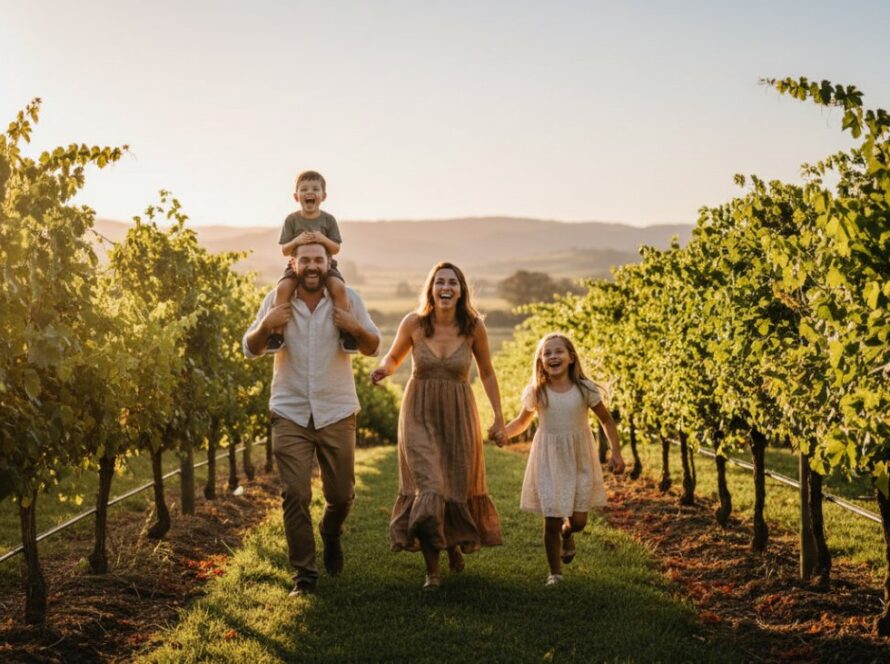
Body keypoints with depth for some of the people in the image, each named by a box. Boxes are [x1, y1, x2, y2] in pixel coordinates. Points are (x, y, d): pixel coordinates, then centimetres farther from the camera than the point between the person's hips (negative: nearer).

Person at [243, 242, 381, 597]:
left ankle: (331, 536, 44)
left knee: (341, 494, 11)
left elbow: (372, 347, 4)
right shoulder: (276, 300, -3)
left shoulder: (347, 299, -2)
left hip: (337, 413, 1)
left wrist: (355, 328, -18)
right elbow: (250, 349, 3)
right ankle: (304, 574, 7)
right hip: (290, 414, -1)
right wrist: (266, 325, -17)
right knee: (294, 496, -5)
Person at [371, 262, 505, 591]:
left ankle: (455, 543, 43)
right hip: (419, 414, -1)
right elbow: (394, 357, 9)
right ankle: (432, 569, 1)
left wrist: (499, 418, 4)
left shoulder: (474, 327, -9)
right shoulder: (414, 323, -9)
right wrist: (383, 369, -14)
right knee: (427, 489, -12)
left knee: (458, 486, 11)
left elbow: (487, 373, 5)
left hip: (458, 415, 1)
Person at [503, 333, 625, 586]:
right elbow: (522, 422, 8)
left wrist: (616, 452, -1)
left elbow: (606, 420, 4)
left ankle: (567, 534, 41)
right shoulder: (536, 392, -6)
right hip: (549, 463, 0)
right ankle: (555, 573, 16)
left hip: (580, 461, 1)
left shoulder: (585, 389, -7)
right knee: (552, 521, -3)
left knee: (579, 521, 3)